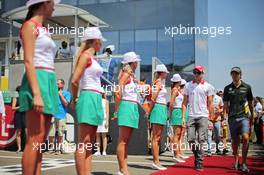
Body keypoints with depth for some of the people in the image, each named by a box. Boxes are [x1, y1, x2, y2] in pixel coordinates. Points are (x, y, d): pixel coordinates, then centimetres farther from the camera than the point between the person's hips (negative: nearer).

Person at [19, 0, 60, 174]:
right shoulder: (30, 25, -3)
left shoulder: (43, 30, 23)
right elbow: (28, 61, -13)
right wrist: (36, 93, -23)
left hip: (48, 82, 9)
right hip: (37, 81, -9)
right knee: (34, 140, -13)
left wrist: (50, 92, 19)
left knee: (41, 140, 5)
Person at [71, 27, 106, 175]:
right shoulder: (85, 55, -7)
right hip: (88, 98, -9)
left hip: (95, 99, 9)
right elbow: (75, 81, -12)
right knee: (83, 143, -9)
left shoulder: (93, 58, 19)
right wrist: (74, 100, 1)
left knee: (90, 143, 8)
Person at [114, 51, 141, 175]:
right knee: (122, 141, -8)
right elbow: (118, 93, -14)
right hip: (126, 107, -9)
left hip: (133, 108, 9)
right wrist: (116, 110, -10)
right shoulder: (126, 74, -6)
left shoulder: (131, 75, 20)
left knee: (126, 141, 7)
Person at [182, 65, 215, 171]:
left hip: (203, 116, -2)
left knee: (201, 140, -5)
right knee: (191, 139, 1)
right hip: (191, 116, 2)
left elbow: (210, 104, 4)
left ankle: (199, 162, 1)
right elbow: (185, 102, 10)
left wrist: (210, 119, -2)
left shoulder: (208, 86, 5)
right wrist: (183, 117, 2)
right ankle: (197, 156, 25)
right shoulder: (188, 85, 10)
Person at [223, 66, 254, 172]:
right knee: (235, 140, 8)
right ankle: (236, 161, 23)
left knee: (245, 137, -16)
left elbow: (250, 103, 13)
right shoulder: (227, 88, 7)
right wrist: (224, 117, 1)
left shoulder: (247, 87, 6)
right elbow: (225, 104, 9)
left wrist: (252, 116, 15)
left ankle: (244, 163, -7)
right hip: (232, 117, 1)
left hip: (244, 117, -1)